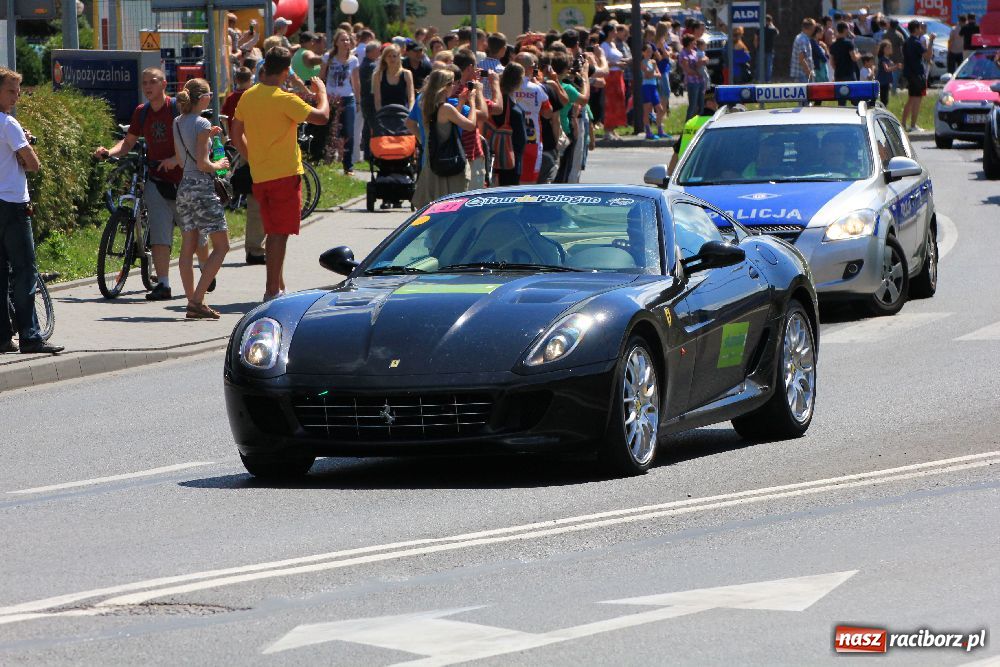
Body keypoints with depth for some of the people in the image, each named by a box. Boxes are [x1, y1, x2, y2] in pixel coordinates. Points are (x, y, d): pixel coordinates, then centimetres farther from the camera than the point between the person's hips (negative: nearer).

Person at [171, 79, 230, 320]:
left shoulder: (178, 123, 10)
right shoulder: (201, 124, -14)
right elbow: (203, 164, -18)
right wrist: (219, 165, 1)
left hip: (184, 187, 8)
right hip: (202, 187, -8)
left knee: (188, 248, 7)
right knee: (221, 246, -2)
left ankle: (193, 303, 8)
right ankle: (197, 299, -11)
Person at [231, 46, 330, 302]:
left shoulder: (248, 97, 7)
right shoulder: (284, 99, -16)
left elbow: (237, 135, 15)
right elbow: (321, 116, -17)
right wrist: (321, 92, 1)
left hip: (260, 176, 7)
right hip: (284, 175, -7)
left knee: (274, 232, 16)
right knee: (280, 233, -4)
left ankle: (278, 286, 21)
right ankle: (273, 290, -6)